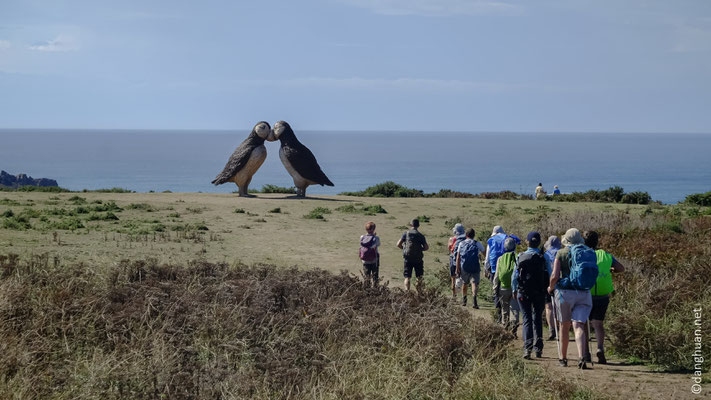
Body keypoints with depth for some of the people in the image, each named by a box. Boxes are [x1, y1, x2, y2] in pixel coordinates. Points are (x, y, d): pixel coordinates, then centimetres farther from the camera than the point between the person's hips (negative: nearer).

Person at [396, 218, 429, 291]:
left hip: (408, 259, -1)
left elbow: (398, 244, -4)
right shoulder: (421, 235, 0)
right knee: (419, 277, 13)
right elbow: (426, 247, -5)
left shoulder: (406, 233, -2)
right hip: (418, 259, 1)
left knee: (407, 277, 0)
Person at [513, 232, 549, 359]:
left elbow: (514, 275, 1)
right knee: (537, 318, 15)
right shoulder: (543, 258, -6)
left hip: (523, 292, 0)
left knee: (527, 319, 4)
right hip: (539, 292, 0)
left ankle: (527, 347, -12)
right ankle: (538, 347, 14)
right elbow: (550, 275, -6)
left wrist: (514, 290, 13)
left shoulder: (521, 257, -3)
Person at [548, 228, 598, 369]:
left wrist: (551, 288, 9)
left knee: (564, 326, 12)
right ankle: (581, 356, -22)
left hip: (565, 292, -2)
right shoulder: (589, 253, 8)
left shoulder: (562, 253, -2)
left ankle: (563, 358, 22)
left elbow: (555, 276, -9)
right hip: (584, 294, 2)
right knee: (579, 326, -3)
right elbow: (594, 274, 5)